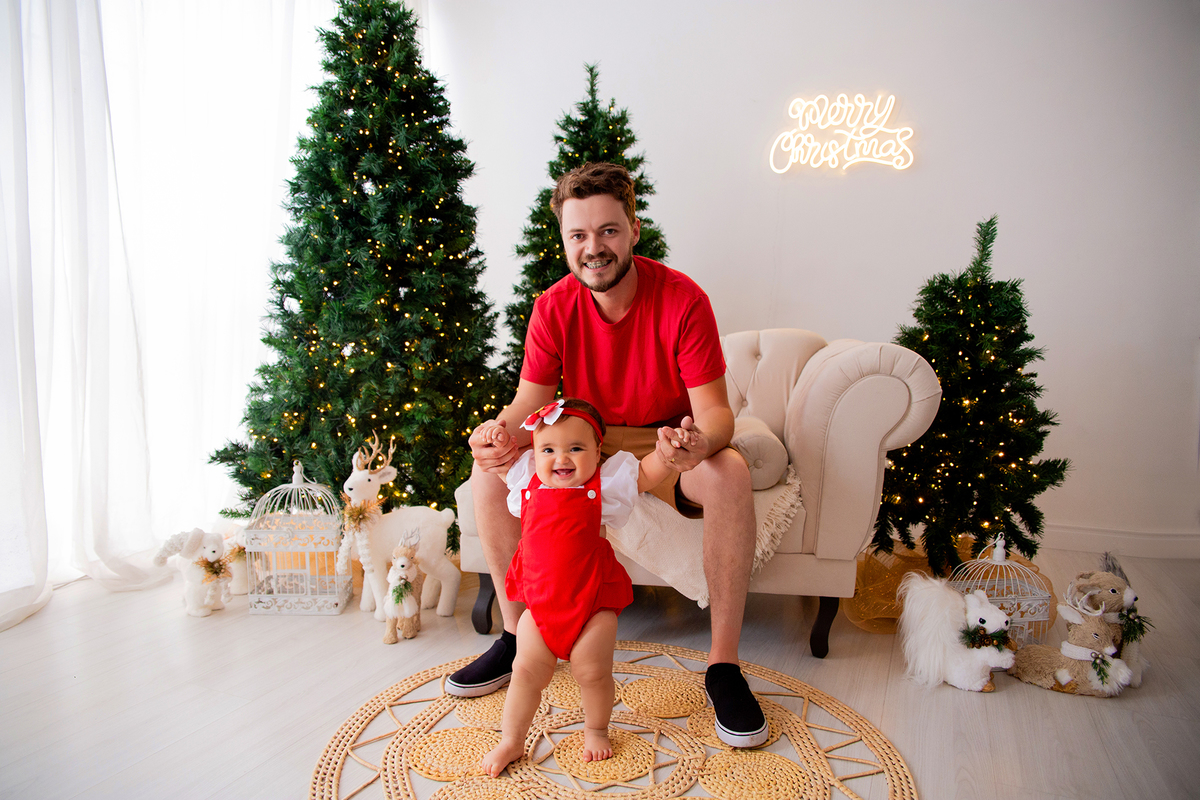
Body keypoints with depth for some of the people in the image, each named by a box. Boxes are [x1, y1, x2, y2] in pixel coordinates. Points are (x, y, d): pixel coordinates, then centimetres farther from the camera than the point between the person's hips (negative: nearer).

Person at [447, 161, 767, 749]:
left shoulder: (683, 300, -19)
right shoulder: (554, 307, -10)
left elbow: (715, 410, -21)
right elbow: (529, 404, -11)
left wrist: (700, 441, -47)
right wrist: (500, 432, -37)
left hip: (665, 446, -3)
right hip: (583, 444, 3)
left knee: (731, 473, -34)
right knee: (488, 469, -17)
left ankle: (723, 664, -22)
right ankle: (517, 636, -2)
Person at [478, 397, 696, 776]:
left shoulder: (604, 483, -6)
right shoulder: (527, 480, 2)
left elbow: (646, 474, -2)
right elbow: (498, 463, 20)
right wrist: (497, 440, 2)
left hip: (592, 603, -2)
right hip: (539, 603, 2)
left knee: (592, 671, 3)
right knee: (527, 670, 6)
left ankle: (596, 730, 32)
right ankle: (511, 741, 25)